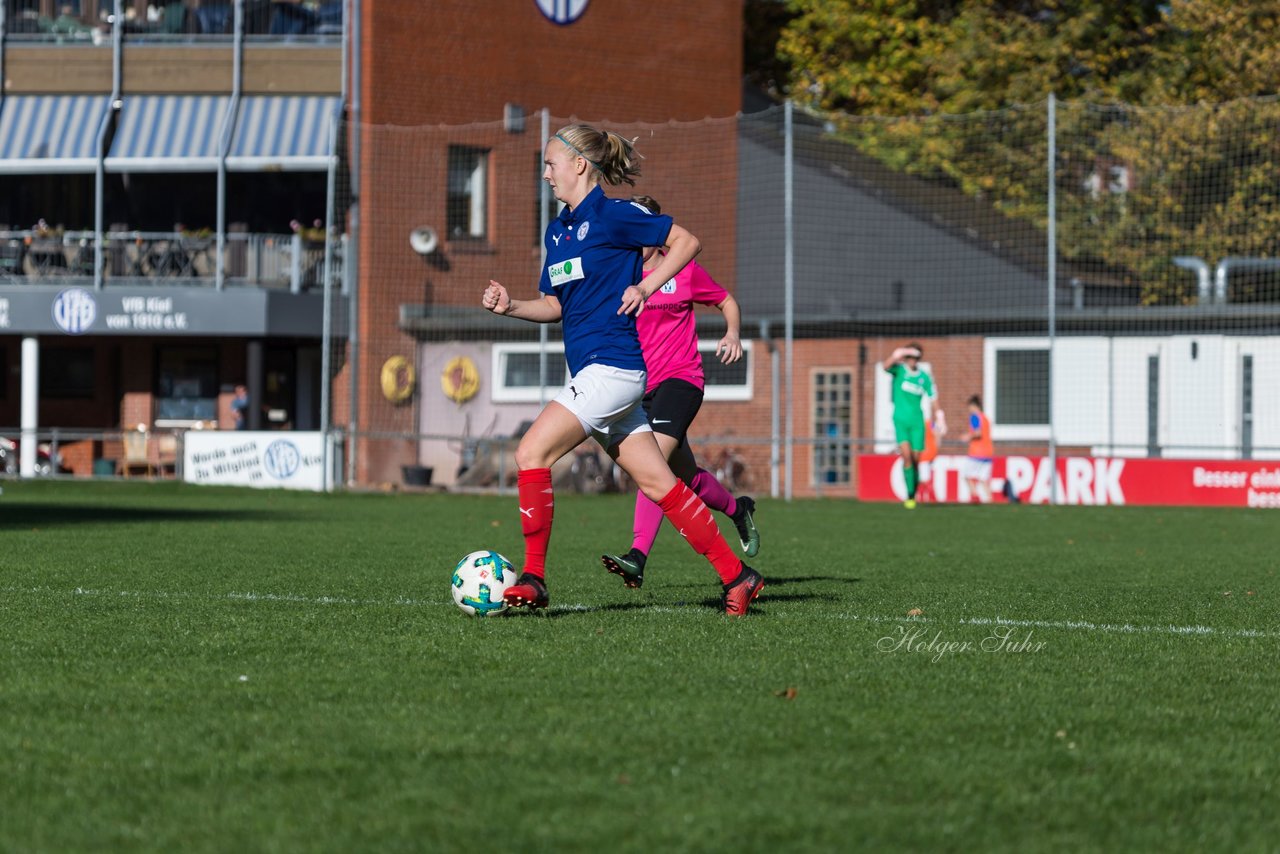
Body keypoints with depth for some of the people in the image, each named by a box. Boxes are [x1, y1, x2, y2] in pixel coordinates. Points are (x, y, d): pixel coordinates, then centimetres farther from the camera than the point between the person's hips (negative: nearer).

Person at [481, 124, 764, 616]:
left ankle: (533, 578, -12)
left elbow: (686, 242, -4)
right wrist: (510, 306, 5)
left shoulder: (613, 215, -8)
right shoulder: (557, 230, 17)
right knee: (656, 482, 8)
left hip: (611, 366, -9)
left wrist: (644, 287, -10)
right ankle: (735, 575, 11)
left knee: (531, 452, -15)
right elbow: (556, 305, 22)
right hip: (590, 371, 9)